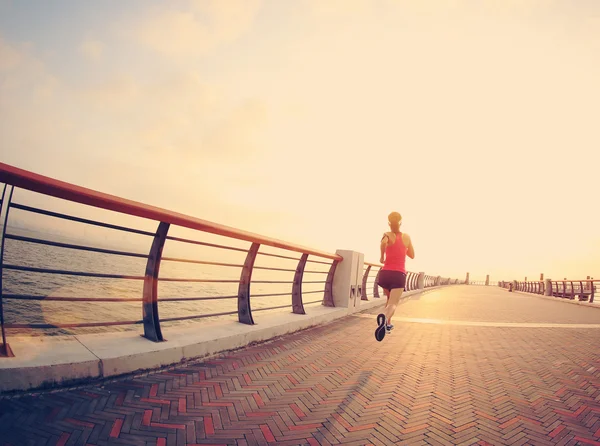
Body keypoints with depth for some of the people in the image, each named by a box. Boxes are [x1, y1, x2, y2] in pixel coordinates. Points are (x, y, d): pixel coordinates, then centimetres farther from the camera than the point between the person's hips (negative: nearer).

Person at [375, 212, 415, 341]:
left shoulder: (387, 235, -2)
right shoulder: (407, 237, 6)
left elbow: (384, 242, -27)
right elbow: (412, 255, 17)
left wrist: (382, 256, -12)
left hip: (385, 273, 1)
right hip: (399, 275, -1)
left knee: (390, 299, 28)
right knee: (393, 303, -13)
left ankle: (387, 323, 33)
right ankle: (384, 317, -45)